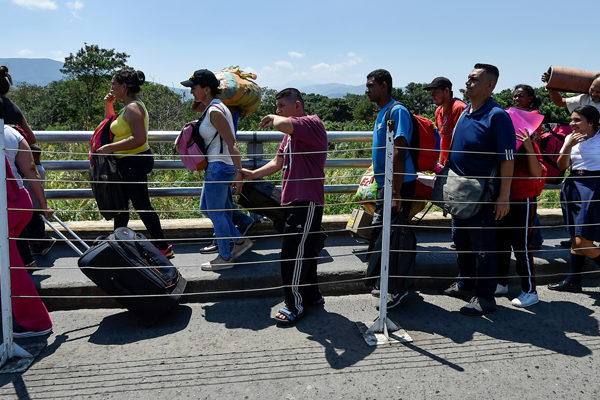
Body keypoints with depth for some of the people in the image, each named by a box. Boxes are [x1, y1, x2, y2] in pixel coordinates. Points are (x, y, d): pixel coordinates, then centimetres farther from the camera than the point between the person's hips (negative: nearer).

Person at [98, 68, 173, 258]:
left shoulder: (133, 108, -17)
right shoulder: (128, 107, 15)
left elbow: (139, 138, -28)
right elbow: (112, 125, 29)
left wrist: (110, 147, -24)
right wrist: (108, 105, 15)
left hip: (135, 162, -11)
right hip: (128, 163, 11)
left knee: (142, 206, -5)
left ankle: (163, 247, 2)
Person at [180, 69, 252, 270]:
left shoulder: (215, 111, -18)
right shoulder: (211, 109, 12)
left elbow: (232, 144, -22)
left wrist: (238, 173, -24)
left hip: (219, 167, -10)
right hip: (215, 166, 10)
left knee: (216, 212, 1)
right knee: (206, 207, 20)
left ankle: (225, 257, 15)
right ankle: (240, 241, 25)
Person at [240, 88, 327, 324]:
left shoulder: (312, 123, -10)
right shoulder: (291, 133, 21)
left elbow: (284, 124, -31)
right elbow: (278, 163, 19)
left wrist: (273, 118, -9)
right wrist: (253, 174, 5)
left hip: (307, 202, -10)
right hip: (293, 201, 10)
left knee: (293, 254, -6)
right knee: (303, 252, 16)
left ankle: (295, 305, 5)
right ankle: (311, 296, 29)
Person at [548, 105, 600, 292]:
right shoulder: (571, 138, 10)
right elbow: (562, 166, 2)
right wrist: (568, 146, -9)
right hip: (574, 186, 6)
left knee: (582, 243, -11)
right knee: (575, 238, 11)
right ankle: (573, 280, 19)